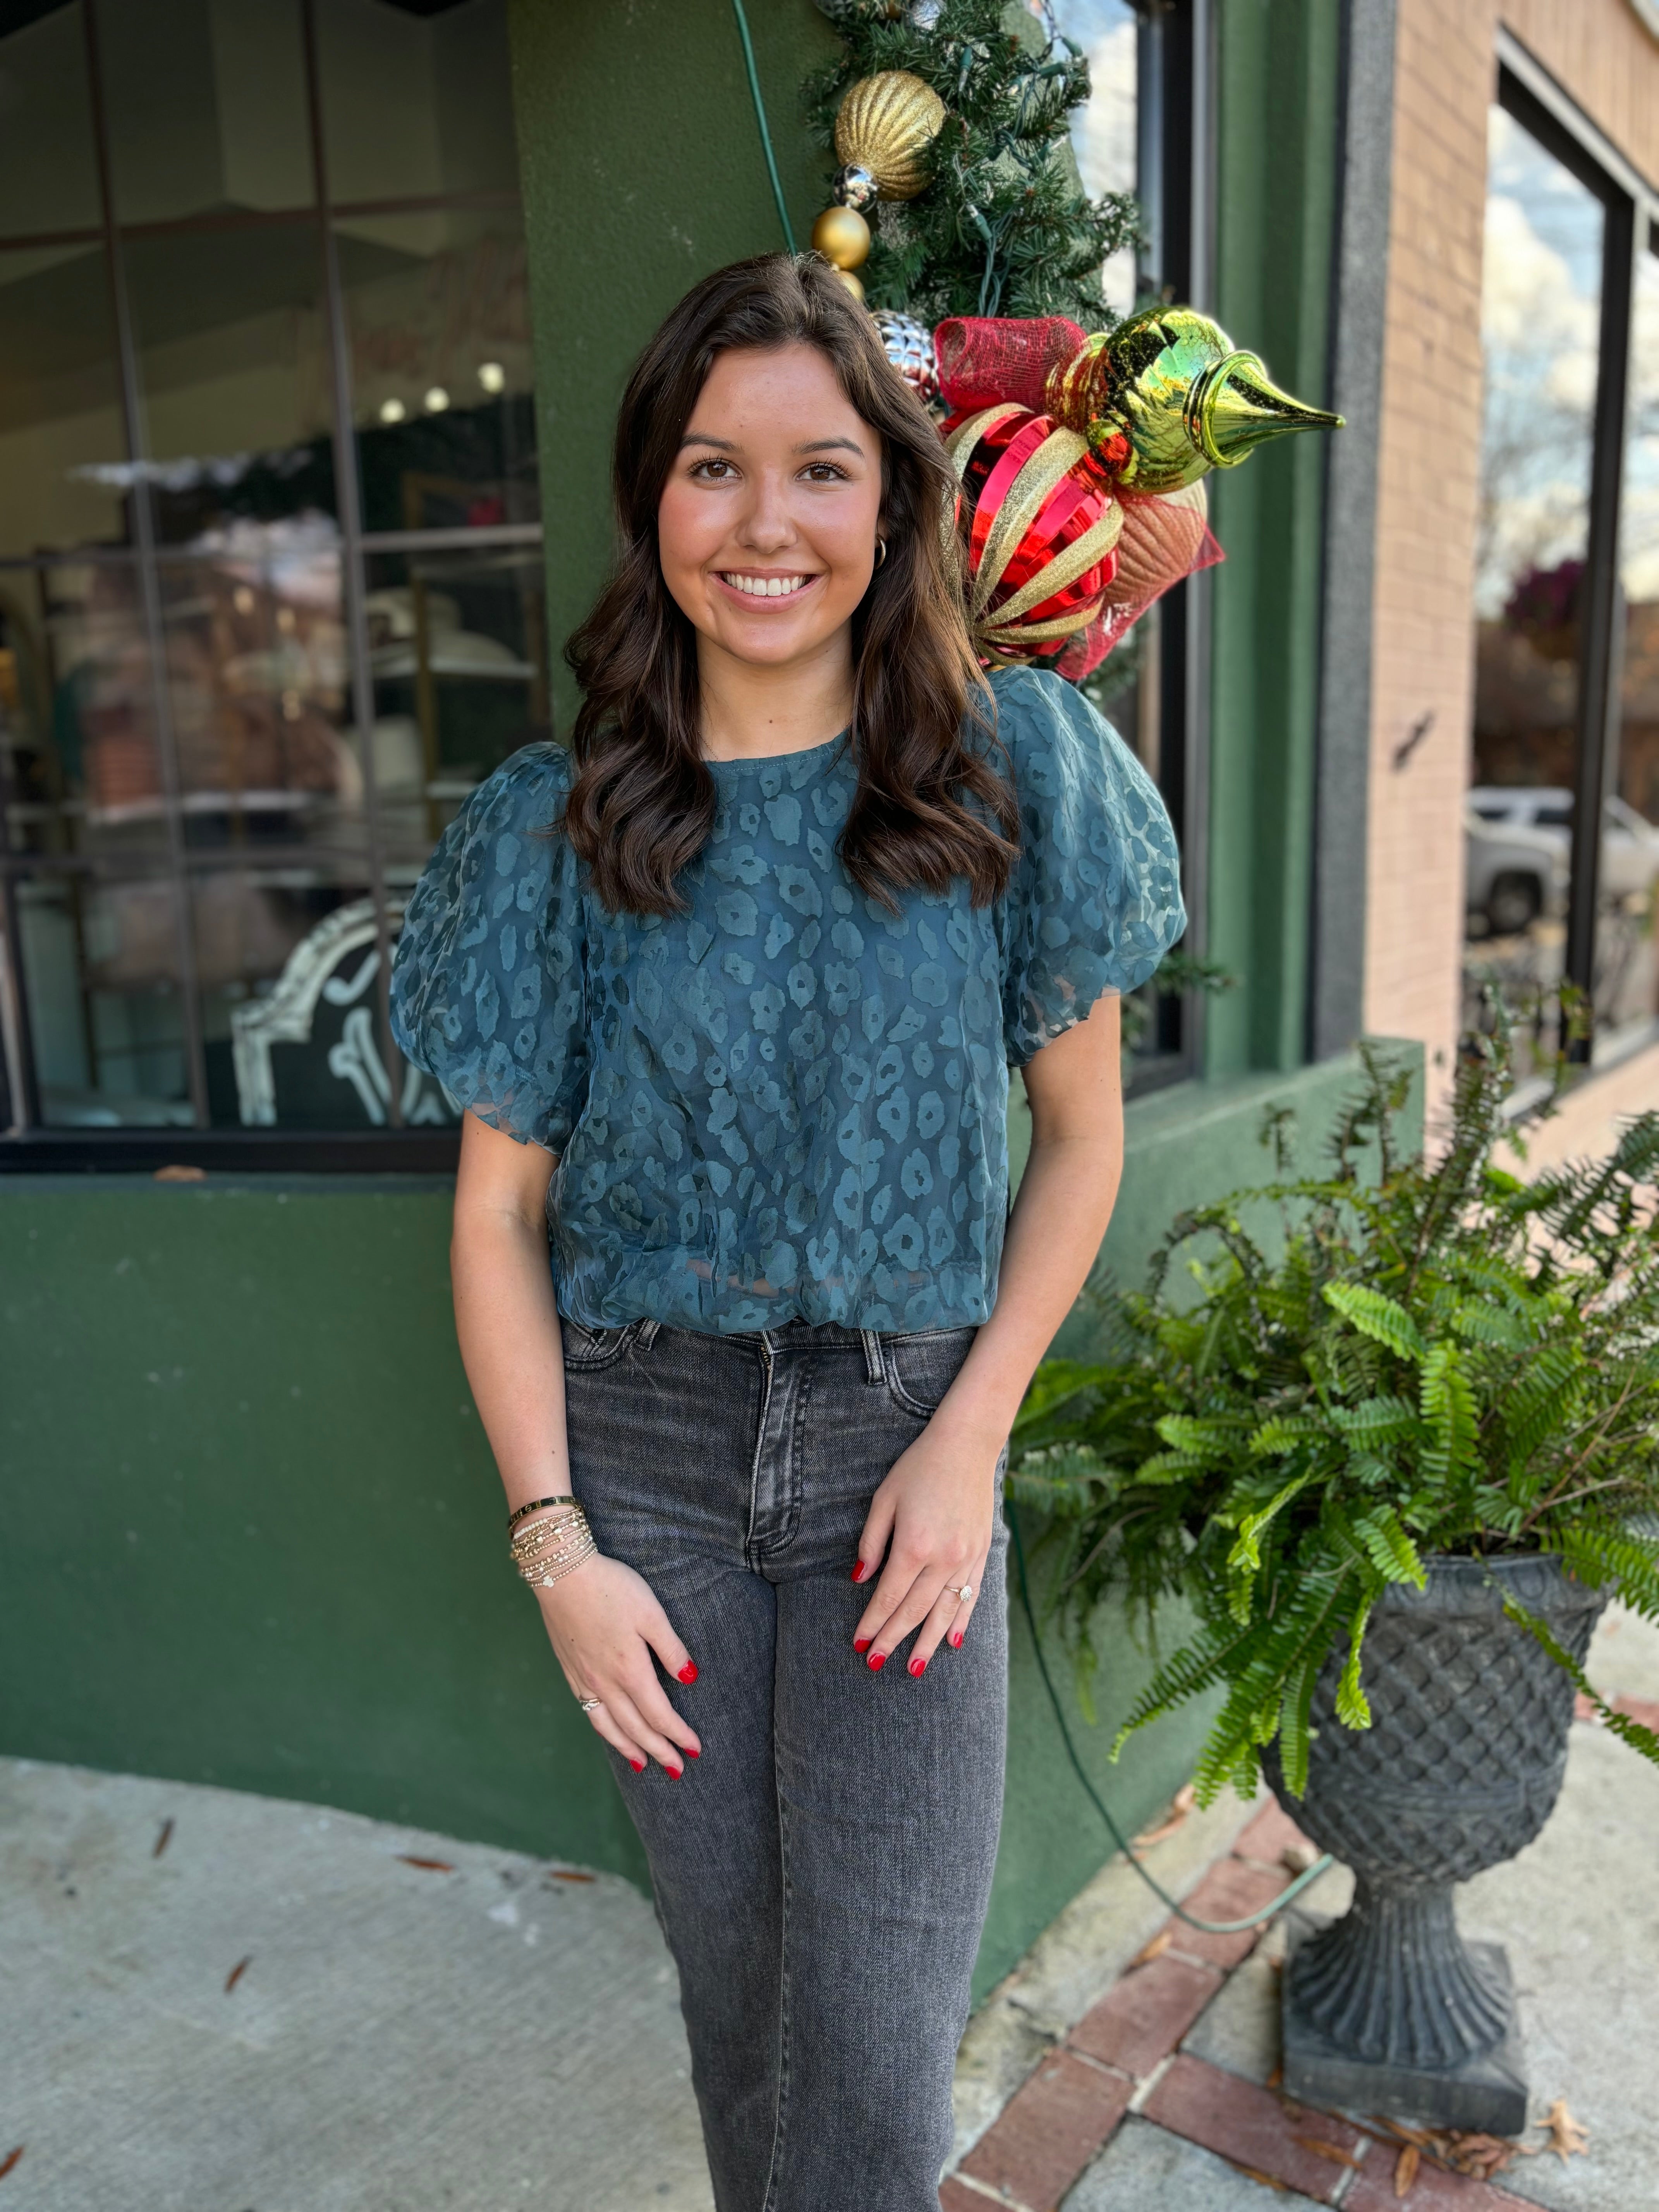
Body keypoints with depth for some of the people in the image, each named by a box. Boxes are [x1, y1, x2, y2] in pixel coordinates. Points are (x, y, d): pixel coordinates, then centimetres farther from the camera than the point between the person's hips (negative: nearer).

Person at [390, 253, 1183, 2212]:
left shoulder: (1019, 766, -4)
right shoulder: (555, 826, -3)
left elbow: (1081, 1132, 2)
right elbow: (498, 1205, 0)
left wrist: (970, 1435, -6)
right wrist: (553, 1540, -5)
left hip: (907, 1440, 0)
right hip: (643, 1447, 1)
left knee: (879, 2048, 0)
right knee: (737, 1983, 17)